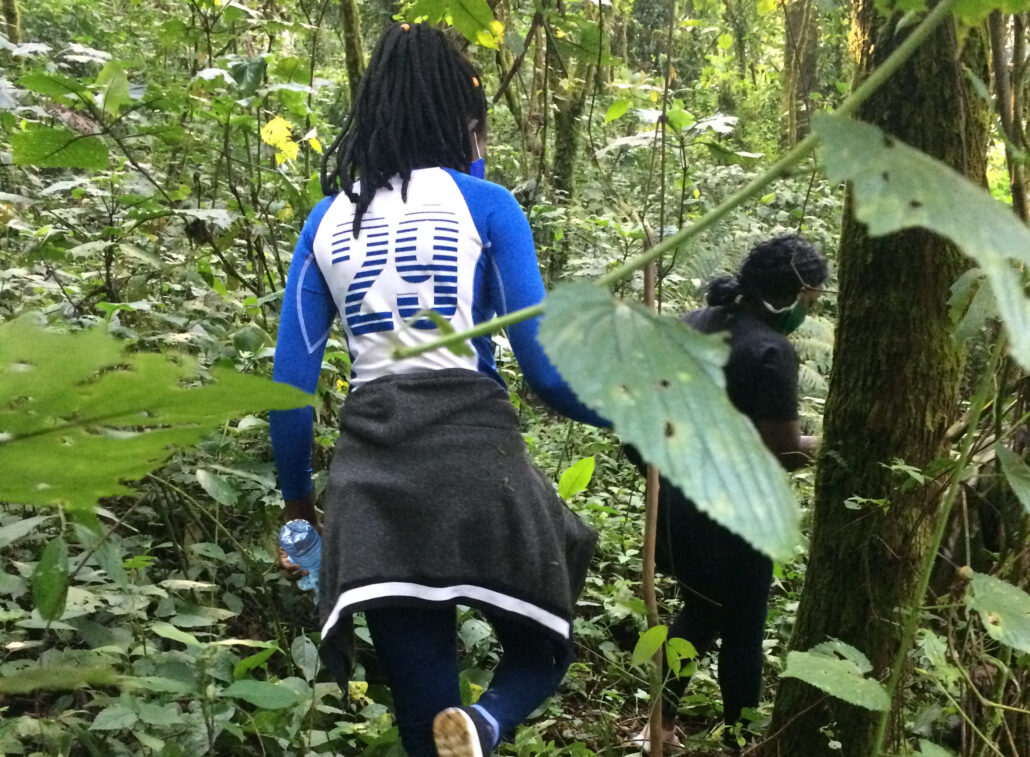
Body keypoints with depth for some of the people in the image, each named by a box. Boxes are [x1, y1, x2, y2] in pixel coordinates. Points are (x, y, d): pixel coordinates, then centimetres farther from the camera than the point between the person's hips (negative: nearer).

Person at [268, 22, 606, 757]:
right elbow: (544, 366, -3)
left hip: (371, 471, 4)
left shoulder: (327, 219, 13)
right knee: (542, 648, 17)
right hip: (474, 450, -3)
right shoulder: (484, 205, 2)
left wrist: (297, 497, 20)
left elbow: (292, 380, 9)